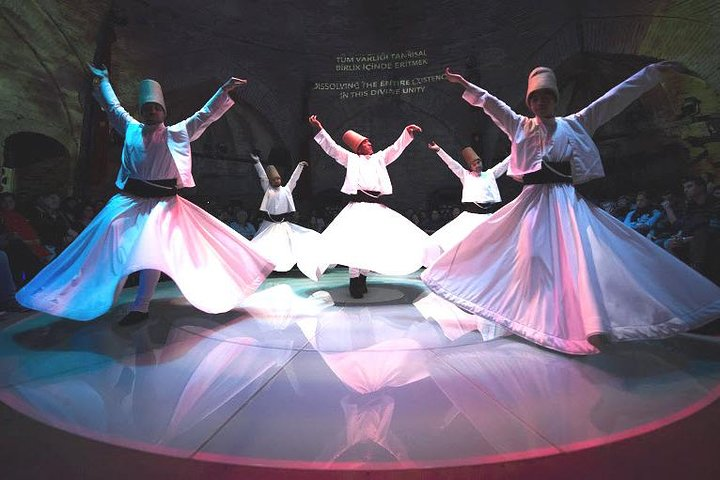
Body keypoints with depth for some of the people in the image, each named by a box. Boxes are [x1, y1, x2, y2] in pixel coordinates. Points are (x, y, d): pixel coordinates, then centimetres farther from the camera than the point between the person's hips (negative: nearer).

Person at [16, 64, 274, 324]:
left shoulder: (177, 133, 7)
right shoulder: (132, 129, 14)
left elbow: (206, 114, 5)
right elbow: (113, 106, 30)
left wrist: (224, 90, -2)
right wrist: (103, 80, 42)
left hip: (162, 202, -3)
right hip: (129, 200, 3)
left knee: (152, 251, -12)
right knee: (112, 246, -5)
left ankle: (140, 307, -9)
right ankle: (94, 300, 8)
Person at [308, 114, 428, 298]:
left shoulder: (379, 158, 22)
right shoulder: (351, 158, 12)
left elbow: (396, 148, 18)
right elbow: (332, 148, 7)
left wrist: (407, 133, 6)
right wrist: (319, 129, -2)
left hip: (378, 207, 4)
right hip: (358, 205, -4)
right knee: (356, 241, -15)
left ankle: (363, 275, 13)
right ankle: (354, 279, -1)